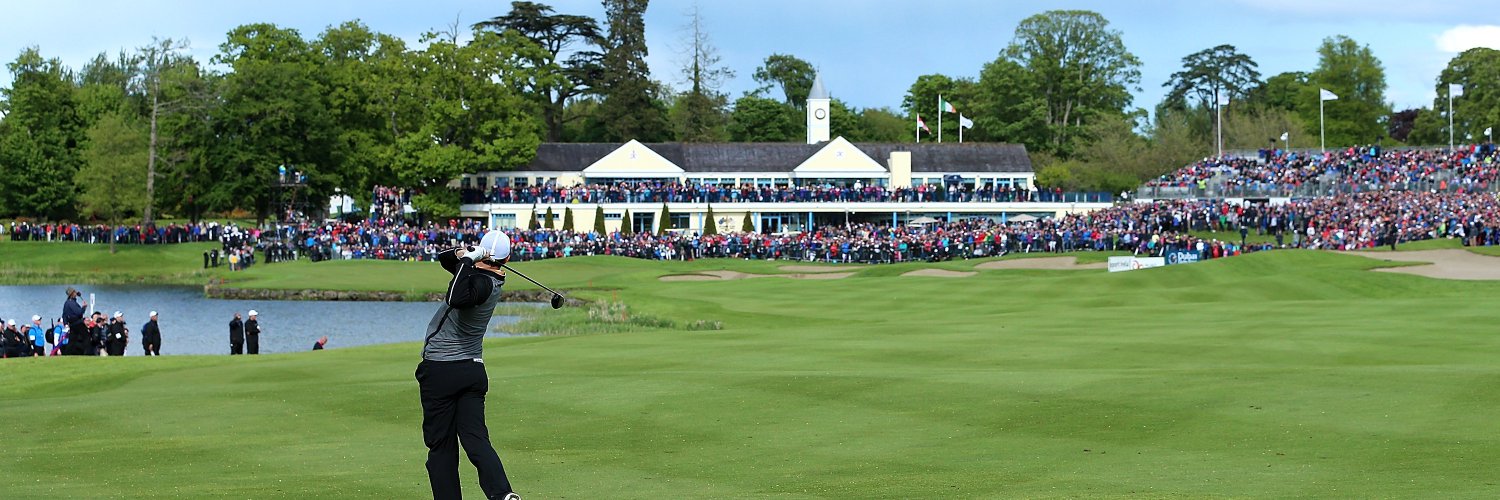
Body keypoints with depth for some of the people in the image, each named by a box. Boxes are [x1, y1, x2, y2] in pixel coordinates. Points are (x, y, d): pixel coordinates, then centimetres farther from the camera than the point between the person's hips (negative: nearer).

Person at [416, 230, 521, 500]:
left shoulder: (482, 283, -16)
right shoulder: (491, 281, 9)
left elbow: (456, 299, -39)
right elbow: (444, 258, 18)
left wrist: (468, 259, -28)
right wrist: (461, 254, -4)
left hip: (440, 369, -7)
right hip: (474, 369, 7)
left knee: (441, 444, 2)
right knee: (476, 439, -2)